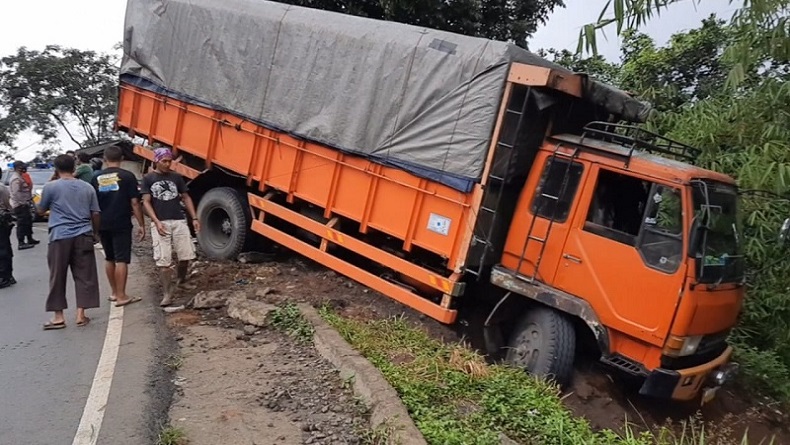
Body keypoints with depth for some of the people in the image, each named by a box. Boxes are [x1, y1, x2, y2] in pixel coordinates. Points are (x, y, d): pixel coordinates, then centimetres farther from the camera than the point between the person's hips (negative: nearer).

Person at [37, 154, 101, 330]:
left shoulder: (50, 187, -2)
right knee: (84, 276, 6)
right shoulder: (87, 187, 6)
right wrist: (95, 232, 20)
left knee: (57, 277, 7)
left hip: (60, 237, -2)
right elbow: (96, 213, 7)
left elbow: (40, 211, 10)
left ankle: (58, 317, 10)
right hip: (83, 236, 2)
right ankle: (81, 315, 7)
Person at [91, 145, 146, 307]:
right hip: (121, 224, -5)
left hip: (103, 225, 5)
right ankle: (121, 296, -2)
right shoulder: (127, 176, -6)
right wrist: (141, 224, -5)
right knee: (121, 260, -2)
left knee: (109, 258, 17)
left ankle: (114, 293, 26)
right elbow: (134, 203, -10)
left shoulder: (97, 177, 7)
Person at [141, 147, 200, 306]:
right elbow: (146, 202, 0)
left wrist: (194, 218, 5)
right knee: (163, 260, -4)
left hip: (179, 221, 2)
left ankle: (181, 279, 30)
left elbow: (186, 198, 14)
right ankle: (167, 293, 3)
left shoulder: (176, 177, 10)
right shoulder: (148, 179, 4)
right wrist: (157, 221, -12)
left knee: (186, 256, -1)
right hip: (160, 223, -2)